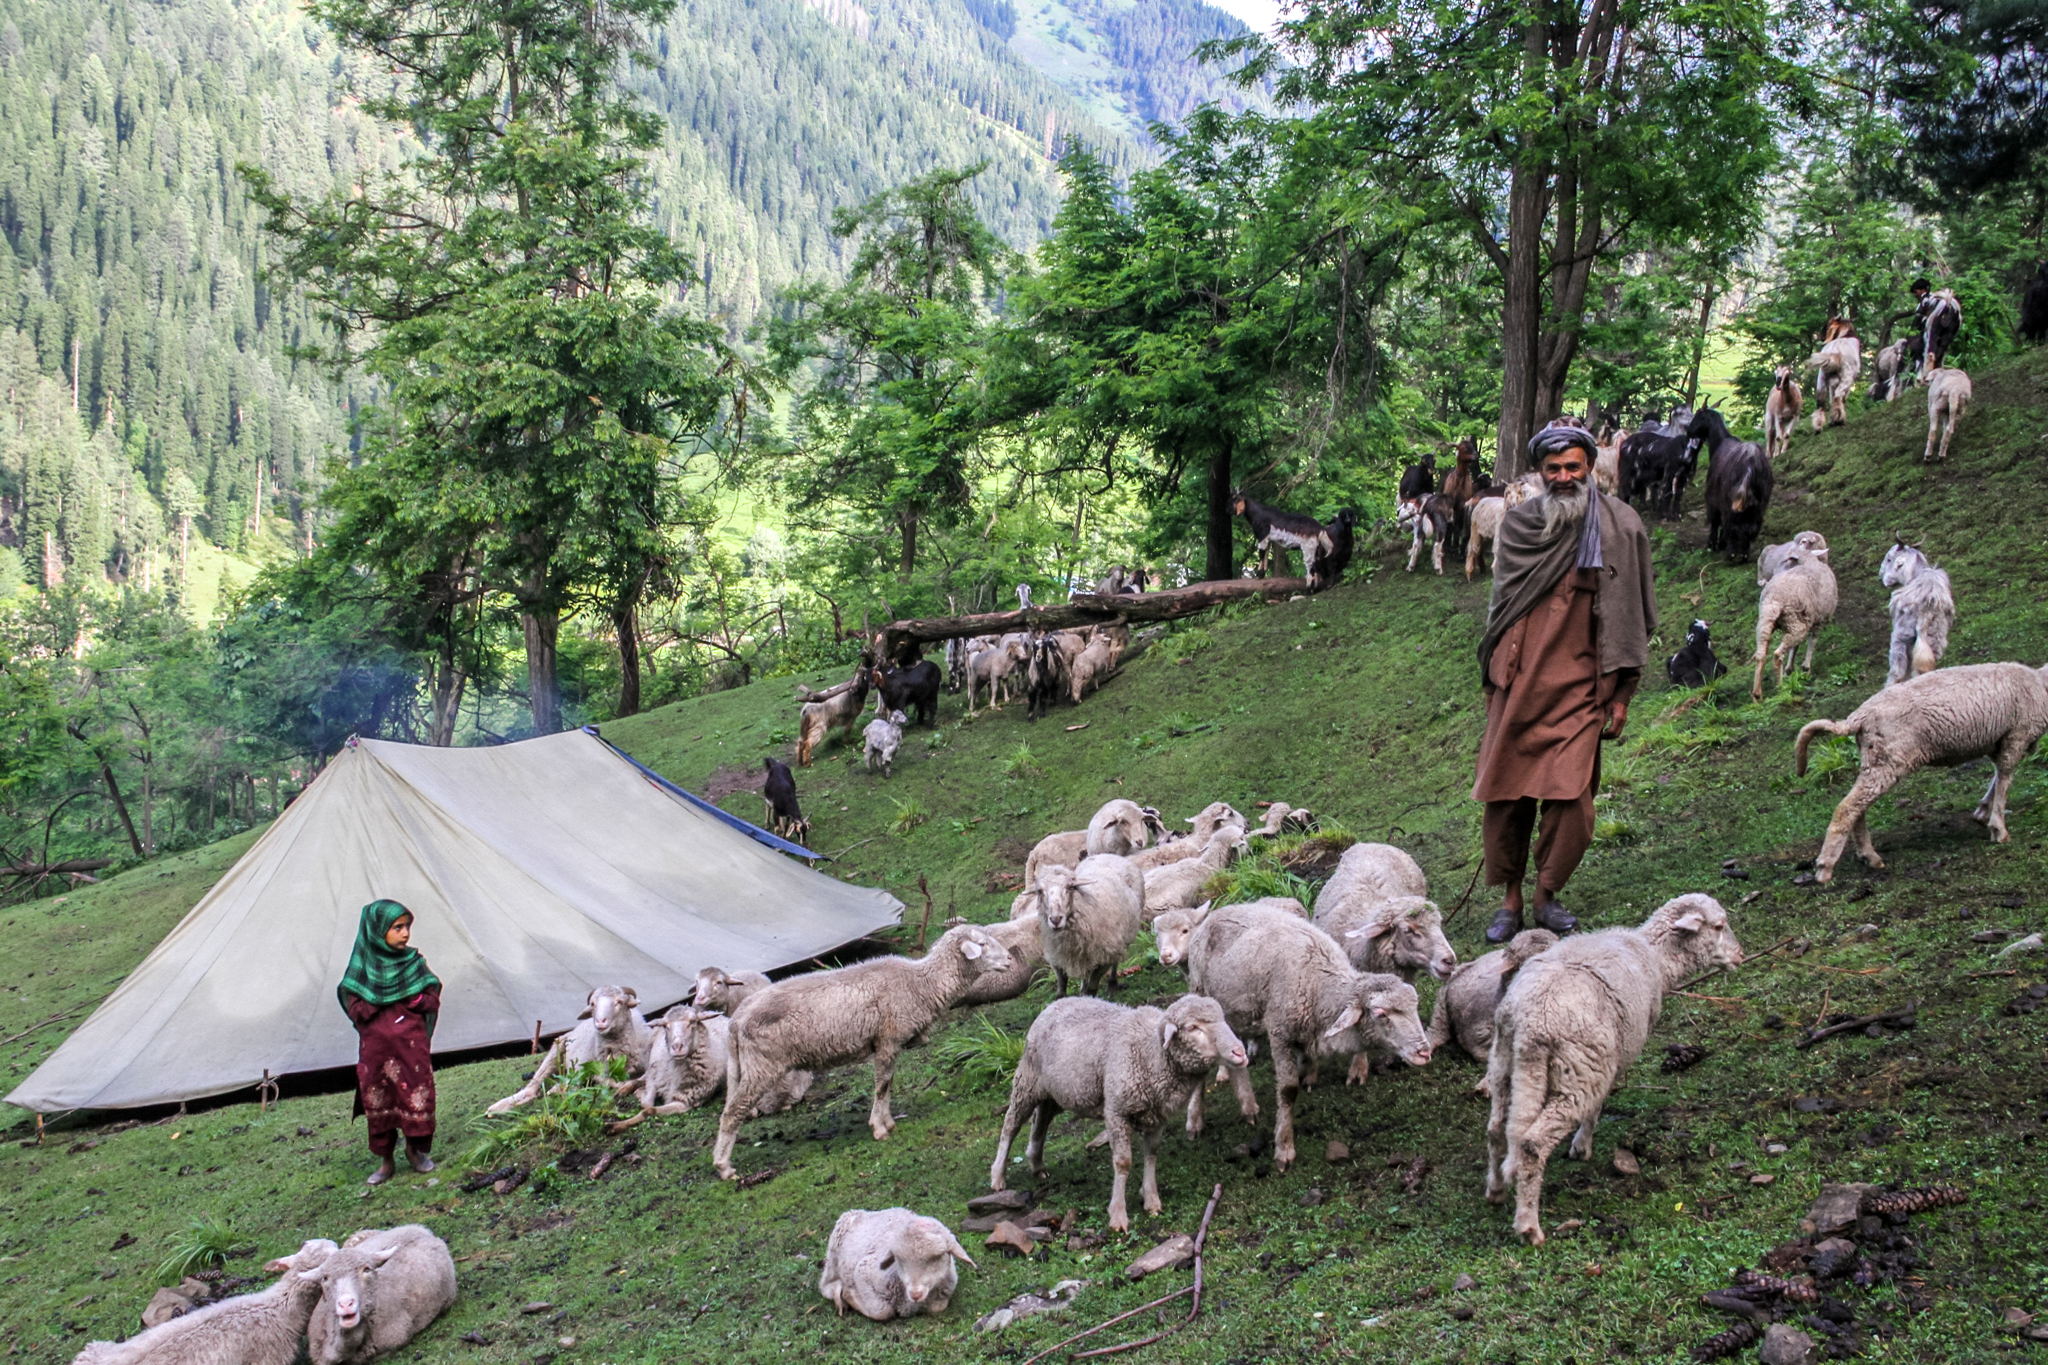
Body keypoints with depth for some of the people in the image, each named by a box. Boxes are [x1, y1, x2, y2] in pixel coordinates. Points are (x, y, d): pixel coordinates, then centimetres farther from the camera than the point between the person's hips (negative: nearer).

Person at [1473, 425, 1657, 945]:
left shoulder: (1621, 526, 3)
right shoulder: (1518, 524, 7)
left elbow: (1630, 615, 5)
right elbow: (1504, 601, 12)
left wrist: (1621, 694, 2)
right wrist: (1494, 679, 6)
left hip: (1580, 686, -2)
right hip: (1520, 683, 2)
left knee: (1570, 796, -10)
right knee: (1507, 794, 3)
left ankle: (1547, 893, 11)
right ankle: (1511, 898, 18)